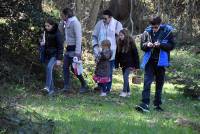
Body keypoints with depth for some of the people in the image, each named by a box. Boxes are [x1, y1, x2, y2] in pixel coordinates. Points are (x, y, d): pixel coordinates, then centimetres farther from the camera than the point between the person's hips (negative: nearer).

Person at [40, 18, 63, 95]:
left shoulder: (56, 33, -11)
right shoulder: (45, 32, 8)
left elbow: (60, 46, -12)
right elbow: (43, 42, 24)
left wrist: (59, 59, -17)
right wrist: (41, 43, -2)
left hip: (54, 55, -7)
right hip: (47, 55, 7)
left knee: (49, 67, -26)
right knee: (48, 70, 5)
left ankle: (47, 87, -32)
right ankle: (51, 89, 12)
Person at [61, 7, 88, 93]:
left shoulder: (75, 23, -15)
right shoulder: (67, 23, 11)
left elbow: (78, 38, -19)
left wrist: (77, 52, -22)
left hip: (74, 48, -8)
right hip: (68, 48, 8)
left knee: (74, 68, -5)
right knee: (65, 67, 2)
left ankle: (84, 86, 9)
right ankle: (66, 86, 5)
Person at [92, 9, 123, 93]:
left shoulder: (117, 24, -5)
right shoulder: (99, 24, 2)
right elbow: (94, 36, 11)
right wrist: (95, 47, -1)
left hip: (111, 52, -3)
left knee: (109, 71, 3)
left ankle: (108, 88, 14)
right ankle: (100, 85, 23)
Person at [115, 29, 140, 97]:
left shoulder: (131, 43, -11)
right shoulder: (119, 43, 4)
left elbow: (135, 54, -10)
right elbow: (117, 55, 8)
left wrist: (136, 66, -12)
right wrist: (116, 65, 3)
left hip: (129, 64, -6)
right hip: (123, 64, 6)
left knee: (125, 76, -13)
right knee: (125, 77, 10)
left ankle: (124, 91, -7)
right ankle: (128, 92, 20)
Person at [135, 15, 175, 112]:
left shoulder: (167, 32, -6)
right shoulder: (147, 32, -1)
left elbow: (171, 45, -6)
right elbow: (142, 46, 7)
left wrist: (160, 45, -21)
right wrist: (147, 45, -15)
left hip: (161, 61, 0)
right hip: (149, 61, 0)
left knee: (159, 84, 10)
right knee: (147, 82, -10)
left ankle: (157, 104, 21)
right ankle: (145, 104, -13)